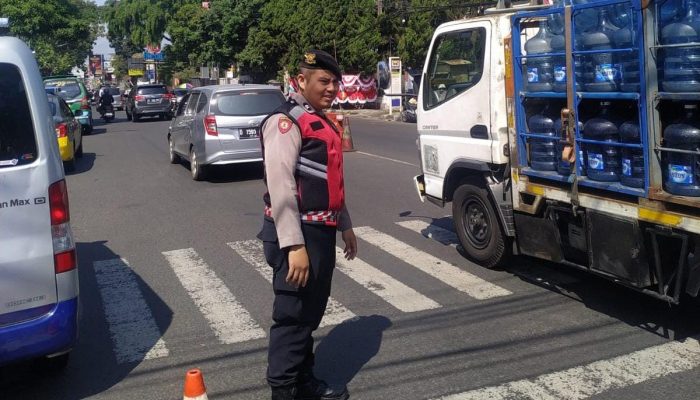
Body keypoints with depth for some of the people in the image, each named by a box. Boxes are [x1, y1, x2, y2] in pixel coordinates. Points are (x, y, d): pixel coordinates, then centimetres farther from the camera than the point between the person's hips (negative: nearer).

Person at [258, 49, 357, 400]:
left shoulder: (320, 121, 17)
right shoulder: (286, 121, -14)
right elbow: (281, 187, -22)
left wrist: (345, 226, 24)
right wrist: (294, 245, -26)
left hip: (322, 231, 10)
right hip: (298, 234, -10)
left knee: (311, 313, 18)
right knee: (293, 316, -1)